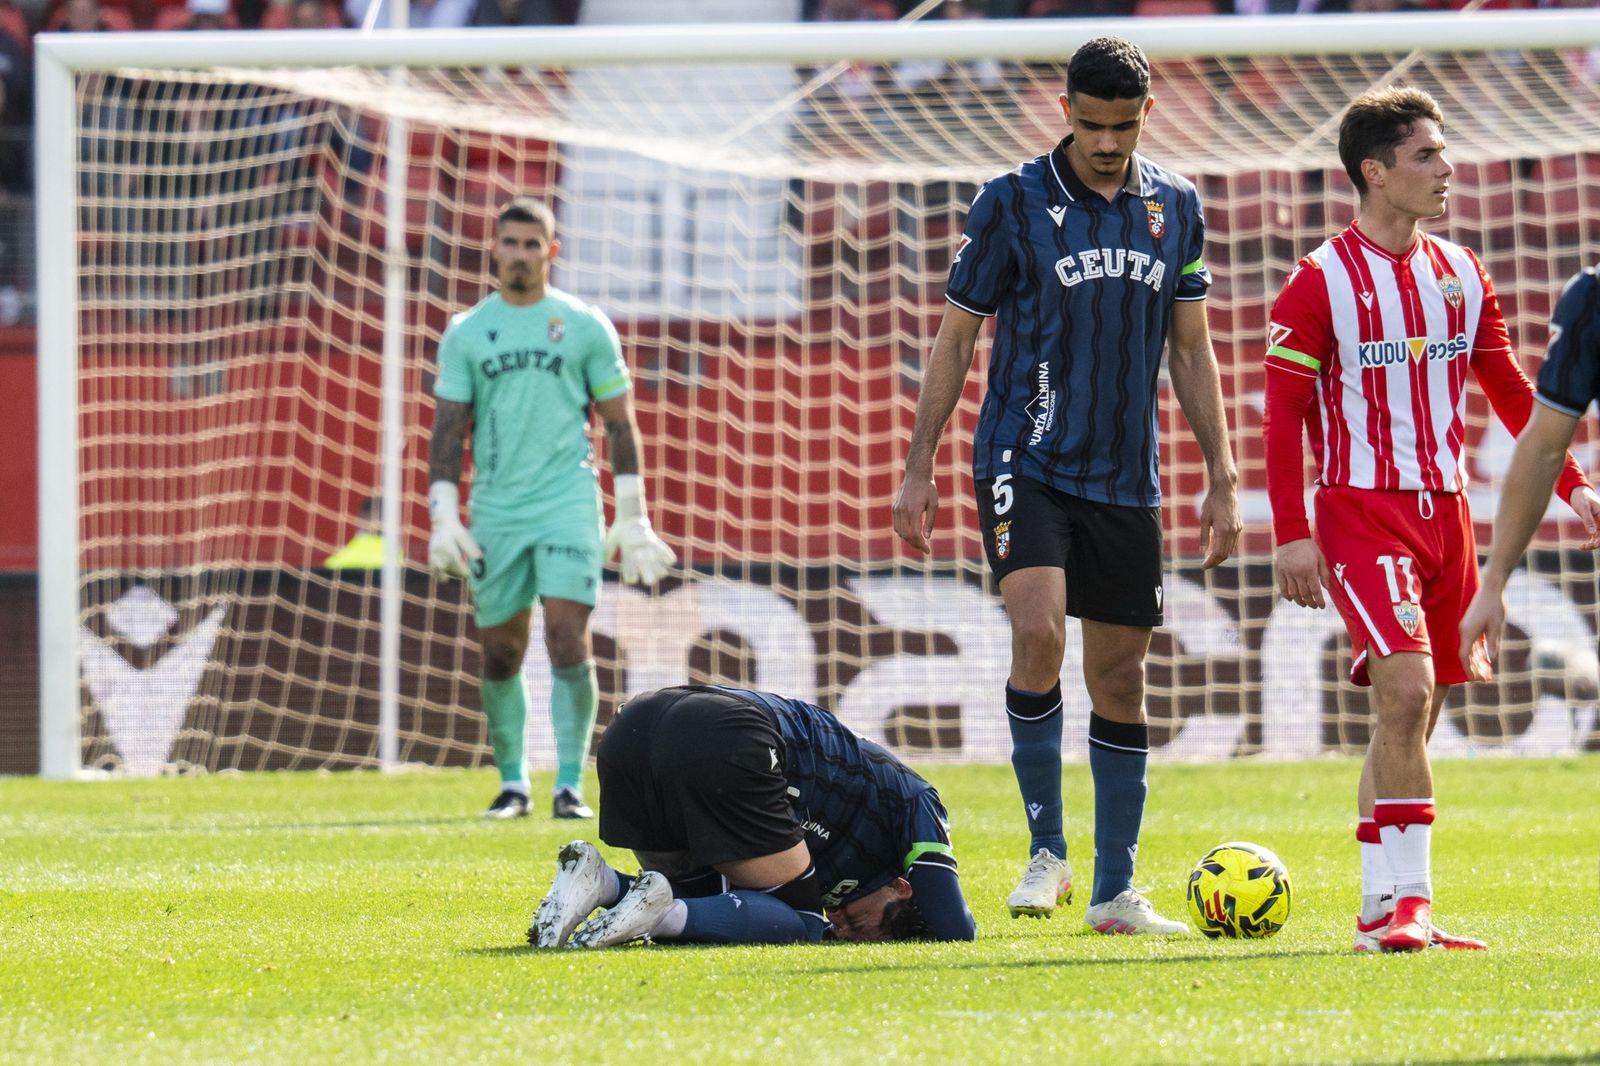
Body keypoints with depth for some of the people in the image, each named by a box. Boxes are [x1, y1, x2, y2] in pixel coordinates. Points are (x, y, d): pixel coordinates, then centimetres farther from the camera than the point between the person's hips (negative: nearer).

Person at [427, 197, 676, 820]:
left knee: (568, 640, -13)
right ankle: (512, 783, 19)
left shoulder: (584, 327, 4)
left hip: (568, 504, -2)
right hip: (495, 512, 2)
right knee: (500, 652, 5)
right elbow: (449, 430, 7)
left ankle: (570, 786, -10)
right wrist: (443, 520, -2)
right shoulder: (466, 334, 7)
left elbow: (619, 423, 6)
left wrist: (632, 519, 1)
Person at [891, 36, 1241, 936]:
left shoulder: (1176, 207, 7)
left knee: (1121, 676, 5)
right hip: (1026, 461, -4)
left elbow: (1190, 349, 14)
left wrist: (1223, 479, 11)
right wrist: (919, 469, -1)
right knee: (1038, 632, -24)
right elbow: (956, 338, 2)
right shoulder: (1013, 204, -4)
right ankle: (1047, 852, -10)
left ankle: (1116, 892, 13)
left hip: (1127, 479, 4)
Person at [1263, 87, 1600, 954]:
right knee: (1406, 692, -20)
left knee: (1414, 714, 8)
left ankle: (1383, 912, 15)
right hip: (1363, 514, -6)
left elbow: (1511, 391, 21)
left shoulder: (1460, 274, 11)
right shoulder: (1323, 282, -7)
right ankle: (1402, 899, -17)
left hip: (1447, 510, 6)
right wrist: (1291, 534, -13)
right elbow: (1283, 414, -7)